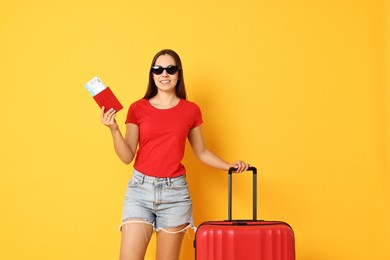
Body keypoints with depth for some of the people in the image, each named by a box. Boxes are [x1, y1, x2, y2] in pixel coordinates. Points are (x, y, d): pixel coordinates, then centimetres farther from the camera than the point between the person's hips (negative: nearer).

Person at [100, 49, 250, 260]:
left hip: (175, 191, 1)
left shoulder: (191, 110, 5)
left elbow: (201, 152, 14)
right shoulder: (138, 109, 2)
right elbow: (127, 157, 0)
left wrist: (229, 166, 1)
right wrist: (114, 129, -14)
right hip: (140, 189, 0)